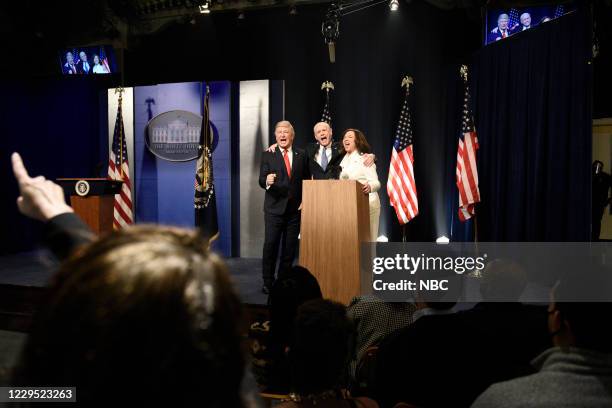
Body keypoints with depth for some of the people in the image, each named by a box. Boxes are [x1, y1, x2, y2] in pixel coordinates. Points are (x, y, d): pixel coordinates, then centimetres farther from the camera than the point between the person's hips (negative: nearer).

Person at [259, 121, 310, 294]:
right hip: (274, 208, -2)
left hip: (295, 208, 2)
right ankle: (268, 282, 6)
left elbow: (307, 180, 11)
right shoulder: (268, 155, 3)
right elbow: (261, 180, -4)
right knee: (270, 245, -4)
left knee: (290, 247, 6)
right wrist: (267, 181, -27)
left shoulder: (302, 155, 9)